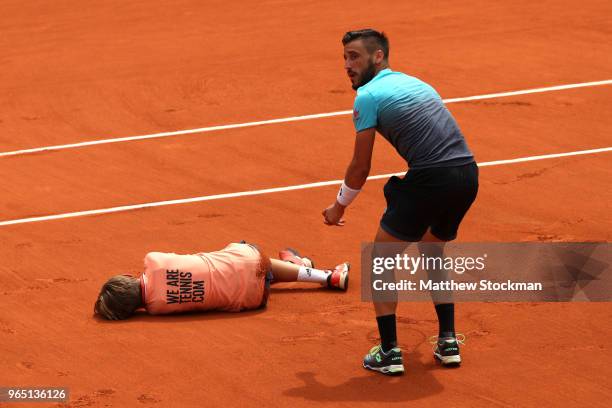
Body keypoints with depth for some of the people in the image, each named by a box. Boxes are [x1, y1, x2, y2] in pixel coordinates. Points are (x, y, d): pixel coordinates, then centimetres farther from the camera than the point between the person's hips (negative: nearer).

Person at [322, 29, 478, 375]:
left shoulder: (369, 96, 0)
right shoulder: (414, 82, 24)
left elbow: (360, 168, 1)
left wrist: (339, 207, 18)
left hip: (431, 179, -8)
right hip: (468, 174, 8)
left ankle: (389, 352, 5)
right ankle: (448, 342, 25)